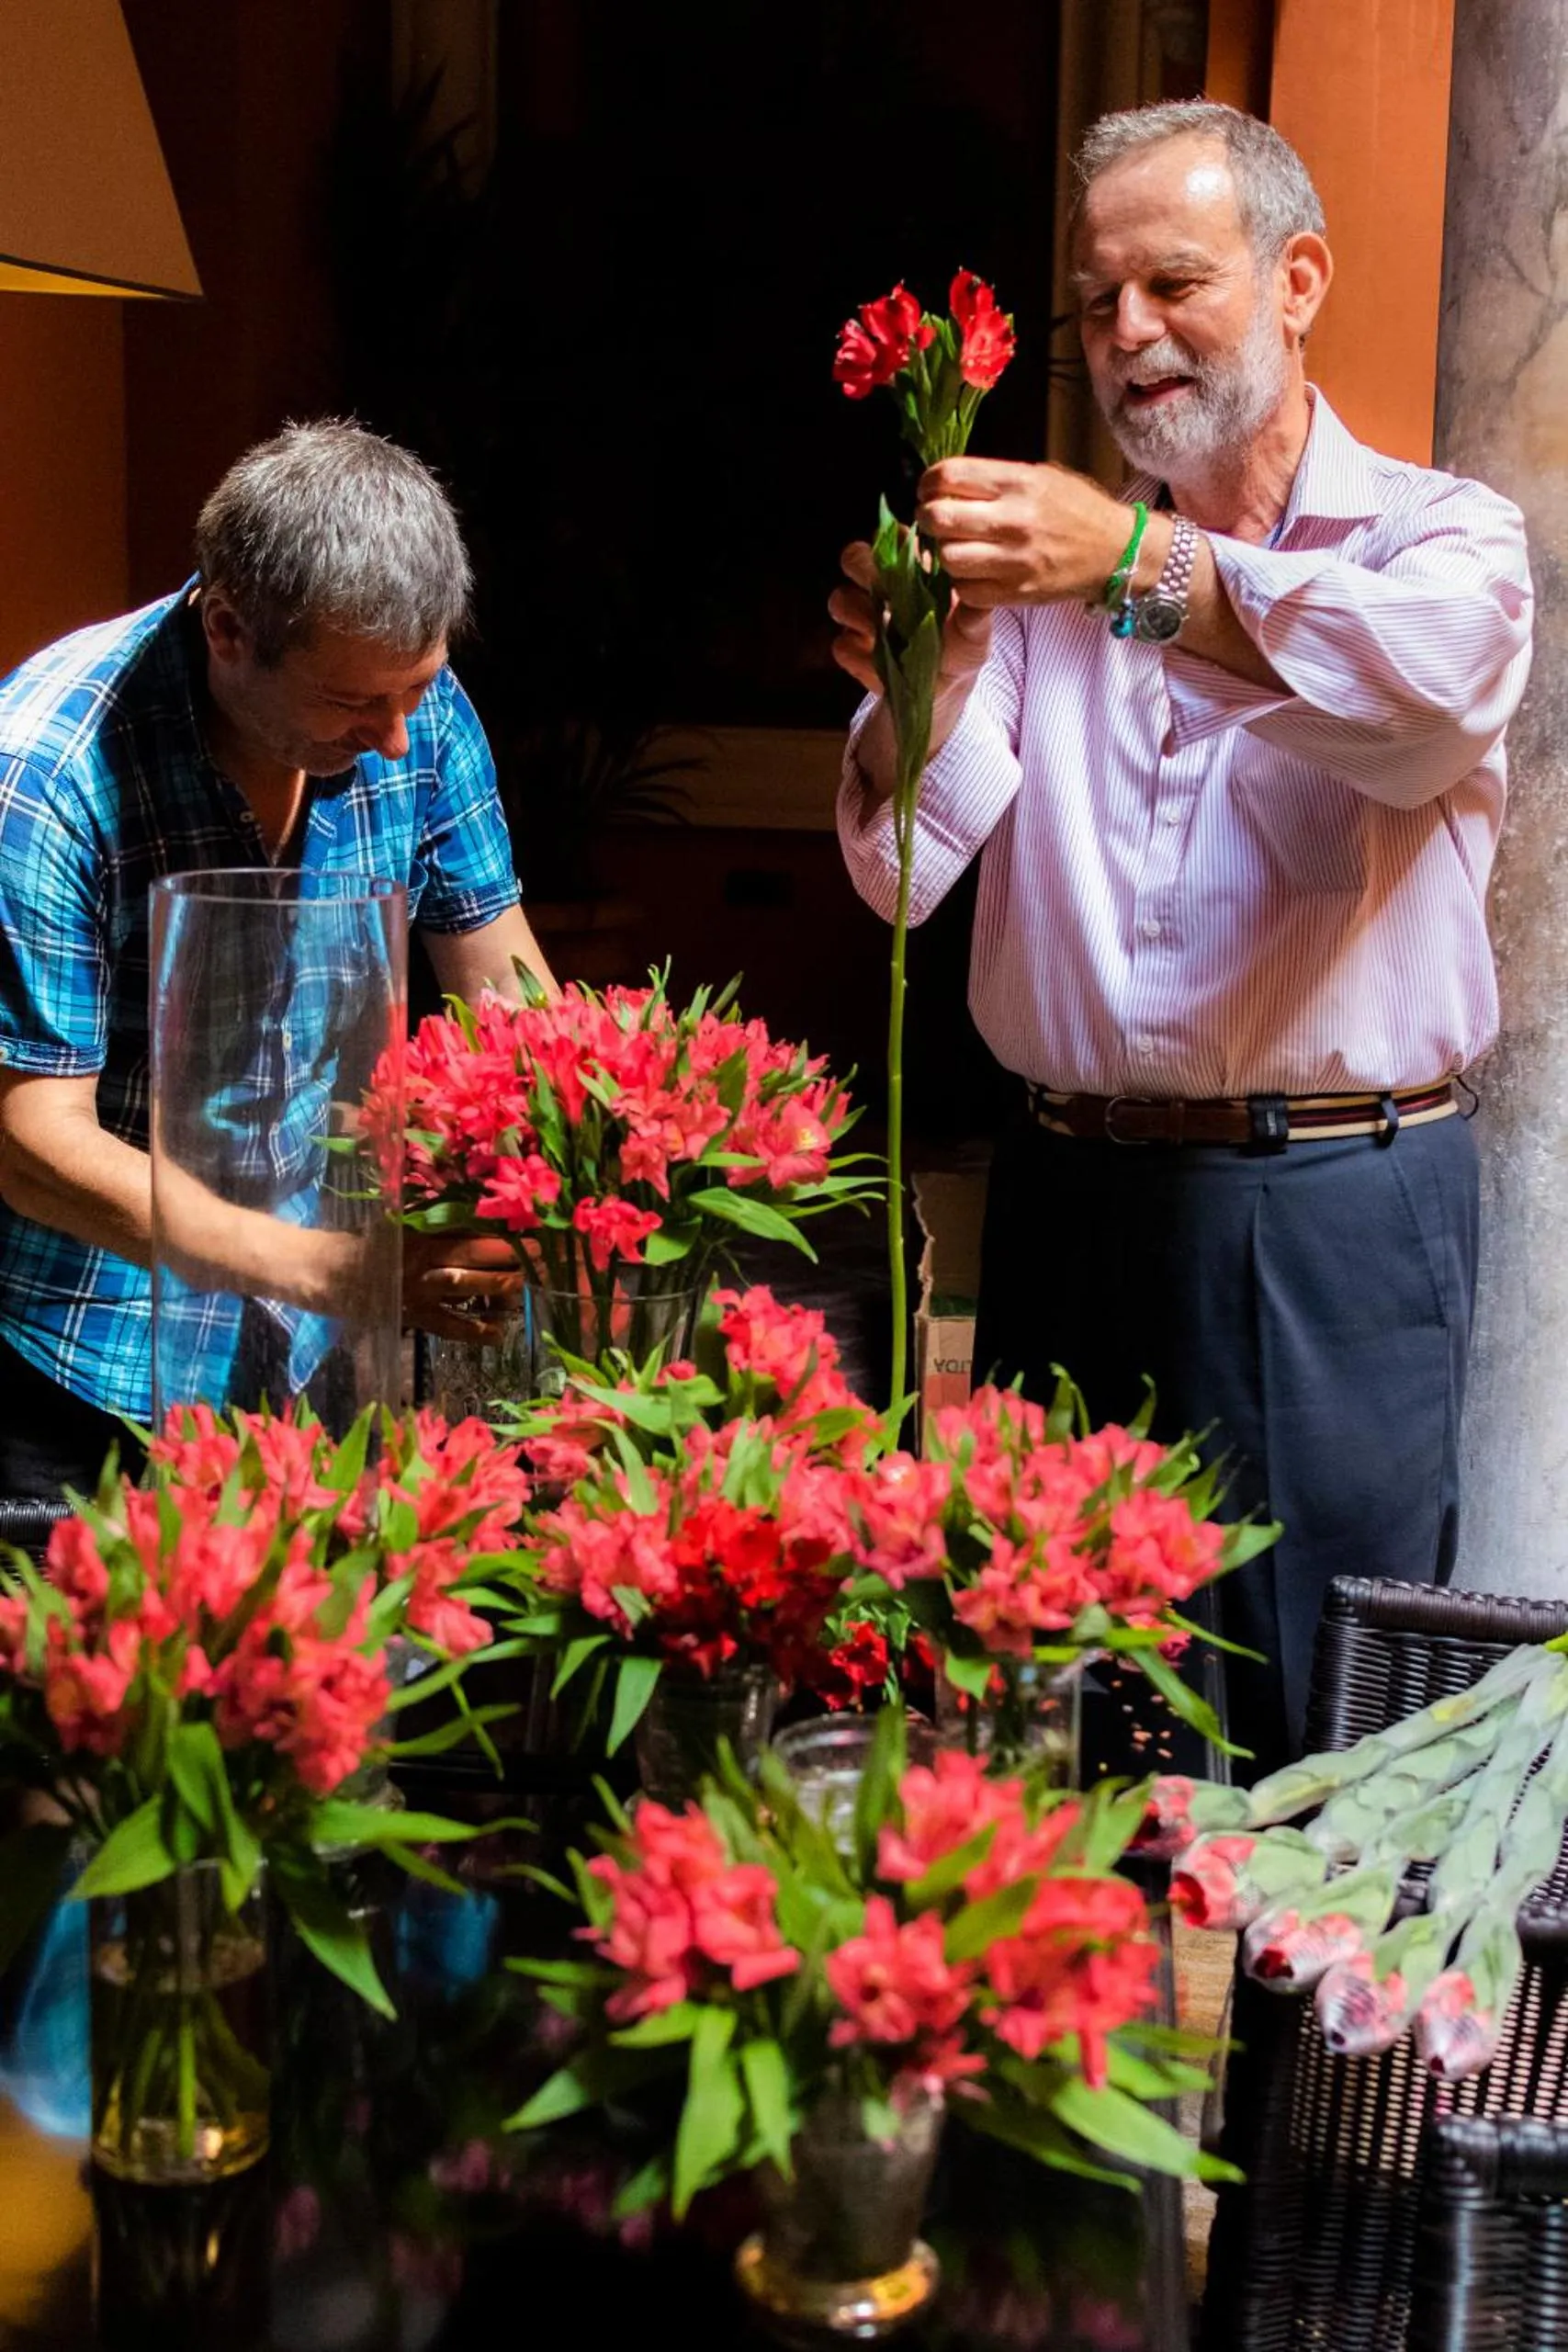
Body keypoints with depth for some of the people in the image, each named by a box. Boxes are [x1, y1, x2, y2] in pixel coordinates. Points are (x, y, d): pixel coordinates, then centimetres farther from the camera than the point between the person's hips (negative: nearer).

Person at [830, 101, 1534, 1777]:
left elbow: (1432, 693, -23)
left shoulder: (1437, 533, 3)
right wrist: (915, 691, -22)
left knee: (1317, 1727, 2)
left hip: (1335, 1215, -3)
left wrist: (1144, 566, -35)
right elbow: (904, 872, -1)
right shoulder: (1053, 559, 12)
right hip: (1069, 1188, 3)